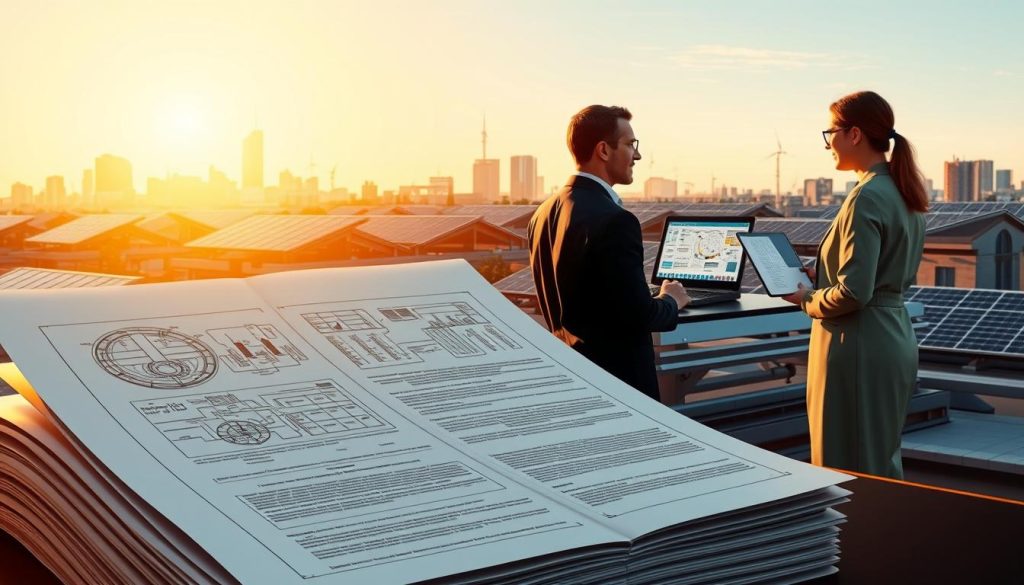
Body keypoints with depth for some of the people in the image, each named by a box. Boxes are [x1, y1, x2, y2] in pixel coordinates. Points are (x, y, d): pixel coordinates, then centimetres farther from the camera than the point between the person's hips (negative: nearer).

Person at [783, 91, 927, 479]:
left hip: (860, 346, -10)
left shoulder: (866, 198, -19)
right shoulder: (902, 192, 9)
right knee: (883, 462, 19)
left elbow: (853, 293, -23)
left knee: (849, 467, 1)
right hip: (896, 339, 10)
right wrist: (822, 278, 13)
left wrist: (808, 300, -6)